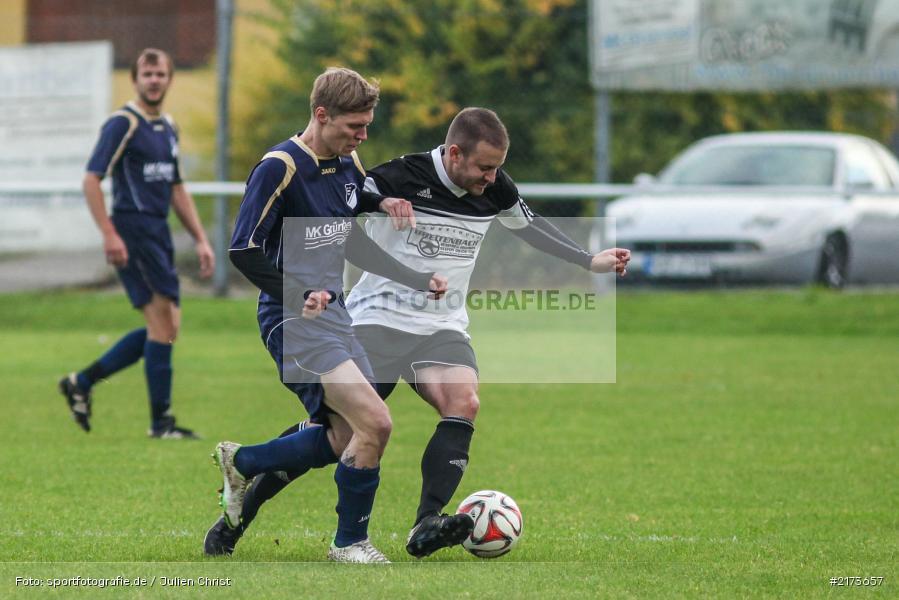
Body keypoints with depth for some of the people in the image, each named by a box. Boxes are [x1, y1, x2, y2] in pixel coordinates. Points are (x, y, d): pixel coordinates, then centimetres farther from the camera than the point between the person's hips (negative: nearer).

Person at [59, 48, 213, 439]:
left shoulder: (168, 128, 17)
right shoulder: (123, 124, -8)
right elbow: (92, 179, -13)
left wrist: (200, 239, 19)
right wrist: (109, 234, -21)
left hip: (159, 233, 9)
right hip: (133, 233, -9)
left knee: (165, 327, 8)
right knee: (162, 321, -10)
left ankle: (81, 383, 16)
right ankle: (161, 421, -4)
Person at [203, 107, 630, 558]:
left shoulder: (495, 190, 2)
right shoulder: (401, 178, -16)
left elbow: (529, 225, 24)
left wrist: (590, 262, 28)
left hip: (443, 327, 5)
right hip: (379, 318, -5)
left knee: (464, 402, -25)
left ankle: (426, 528, -32)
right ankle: (237, 514, 4)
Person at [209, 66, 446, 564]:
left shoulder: (348, 165, 9)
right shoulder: (280, 167, -16)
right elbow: (243, 252, -18)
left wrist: (419, 280, 17)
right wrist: (301, 296, -25)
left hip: (333, 315, 9)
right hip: (295, 320, -9)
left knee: (344, 440, 9)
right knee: (375, 422, -18)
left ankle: (241, 463, 30)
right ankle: (350, 542, -1)